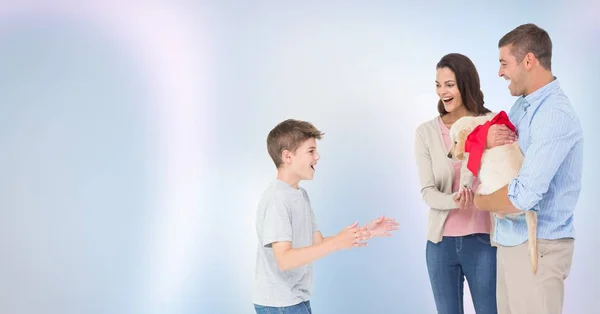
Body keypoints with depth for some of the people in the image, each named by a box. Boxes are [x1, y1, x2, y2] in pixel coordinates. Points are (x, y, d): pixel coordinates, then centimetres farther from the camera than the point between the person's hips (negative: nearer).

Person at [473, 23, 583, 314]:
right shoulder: (522, 104, 8)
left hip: (538, 246, -8)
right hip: (511, 239, 8)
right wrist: (485, 139, -7)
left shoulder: (556, 115, -21)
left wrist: (481, 201, -8)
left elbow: (523, 196, -27)